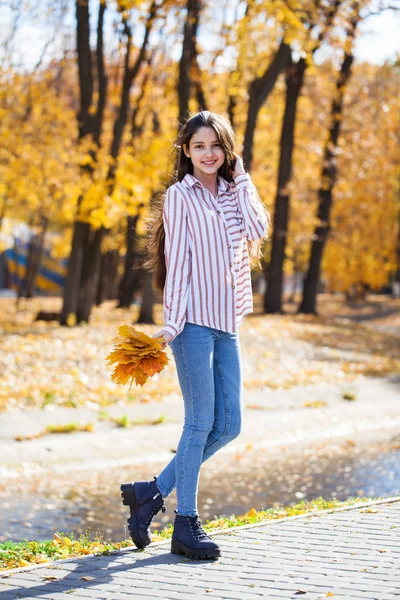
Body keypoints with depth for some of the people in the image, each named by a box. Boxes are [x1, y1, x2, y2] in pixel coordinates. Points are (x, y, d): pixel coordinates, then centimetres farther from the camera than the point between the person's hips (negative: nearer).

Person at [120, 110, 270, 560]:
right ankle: (186, 525, 2)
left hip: (227, 324, 7)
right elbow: (177, 260, -8)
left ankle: (152, 492, 15)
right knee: (201, 421, -5)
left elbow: (259, 229, -2)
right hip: (194, 320, -7)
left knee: (229, 425, 6)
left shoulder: (232, 193, 15)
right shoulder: (180, 196, -2)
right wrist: (172, 322, -14)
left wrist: (240, 177, 0)